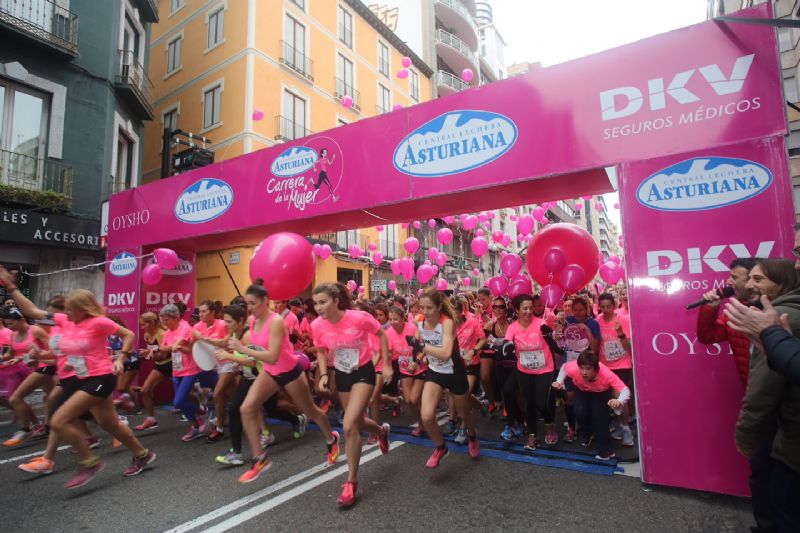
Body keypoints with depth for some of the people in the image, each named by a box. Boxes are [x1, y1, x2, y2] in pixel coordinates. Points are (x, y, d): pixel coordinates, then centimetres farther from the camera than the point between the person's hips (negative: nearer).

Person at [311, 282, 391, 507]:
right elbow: (321, 351, 5)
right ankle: (382, 431, 55)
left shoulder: (360, 317, -26)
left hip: (364, 372, -5)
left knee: (349, 427, -16)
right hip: (341, 375, 5)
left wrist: (386, 365, -7)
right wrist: (323, 374, -9)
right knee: (356, 421, 19)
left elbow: (382, 335, -8)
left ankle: (352, 482, 4)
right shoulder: (317, 325, -15)